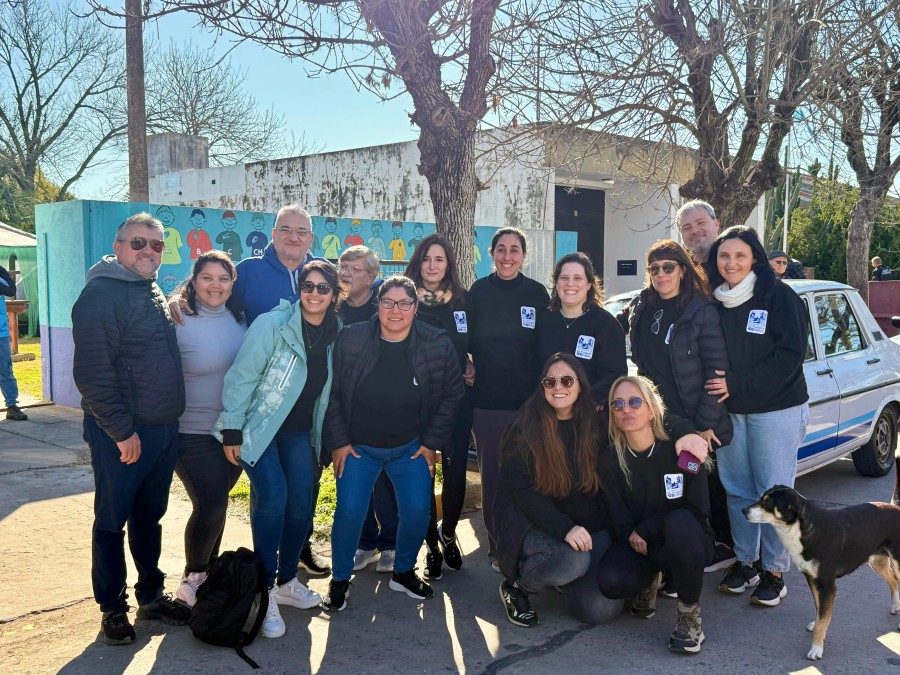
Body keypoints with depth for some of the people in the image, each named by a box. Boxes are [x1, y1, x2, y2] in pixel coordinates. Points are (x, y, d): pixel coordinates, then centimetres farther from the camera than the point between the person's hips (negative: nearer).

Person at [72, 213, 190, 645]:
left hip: (163, 429, 8)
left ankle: (151, 595, 31)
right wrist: (121, 430, -18)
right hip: (121, 434, -7)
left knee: (149, 517, 18)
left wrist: (169, 421, 16)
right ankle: (112, 609, 21)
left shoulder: (155, 294, 13)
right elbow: (91, 373, -19)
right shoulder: (101, 294, -13)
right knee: (112, 522, 7)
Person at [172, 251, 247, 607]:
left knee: (216, 502, 15)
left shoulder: (239, 320, 3)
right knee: (209, 506, -7)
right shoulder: (179, 322, -13)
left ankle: (209, 569, 34)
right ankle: (192, 578, 17)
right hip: (194, 432, -5)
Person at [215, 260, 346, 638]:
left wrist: (325, 439, 13)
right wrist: (231, 430, -17)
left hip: (299, 432, 6)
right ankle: (264, 590, -4)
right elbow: (242, 377, -16)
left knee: (301, 504, 3)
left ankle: (286, 581, 23)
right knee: (273, 497, -18)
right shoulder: (272, 324, -17)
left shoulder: (335, 335, 1)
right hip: (258, 429, -5)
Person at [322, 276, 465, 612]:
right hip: (357, 447, -1)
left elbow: (451, 394, 1)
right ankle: (339, 579, 17)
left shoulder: (438, 344, -10)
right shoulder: (351, 340, -11)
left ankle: (403, 572, 25)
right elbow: (333, 393, -3)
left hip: (411, 448, 1)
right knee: (349, 512, -7)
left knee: (418, 511, -2)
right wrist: (338, 442, -5)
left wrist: (431, 442, -1)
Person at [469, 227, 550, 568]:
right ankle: (497, 544, 20)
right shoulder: (479, 291, 2)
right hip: (487, 399, 0)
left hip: (527, 399, 0)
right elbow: (465, 339, 6)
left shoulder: (537, 293, 2)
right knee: (492, 472, 7)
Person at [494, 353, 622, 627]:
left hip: (591, 526, 4)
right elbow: (520, 490, -15)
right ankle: (516, 585, -3)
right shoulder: (523, 429, -9)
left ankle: (563, 577, 20)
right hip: (536, 524, -3)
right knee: (573, 559, -35)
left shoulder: (597, 426, 2)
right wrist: (564, 527, -27)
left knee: (602, 609, -15)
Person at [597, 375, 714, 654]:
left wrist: (645, 529, -18)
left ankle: (689, 613, -15)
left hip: (687, 540, -2)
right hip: (639, 545, 2)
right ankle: (648, 581, 10)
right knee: (610, 581, -30)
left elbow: (698, 512, -13)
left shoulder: (681, 450, -15)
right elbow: (621, 523, -5)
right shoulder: (610, 461, -8)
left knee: (678, 523, -38)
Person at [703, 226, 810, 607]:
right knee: (738, 491, 10)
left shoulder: (779, 297, -9)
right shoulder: (715, 302, 5)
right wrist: (716, 386, -5)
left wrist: (736, 384, -18)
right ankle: (744, 562, 24)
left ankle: (775, 572, 14)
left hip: (776, 411, -4)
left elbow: (790, 356, -15)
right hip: (729, 412, 5)